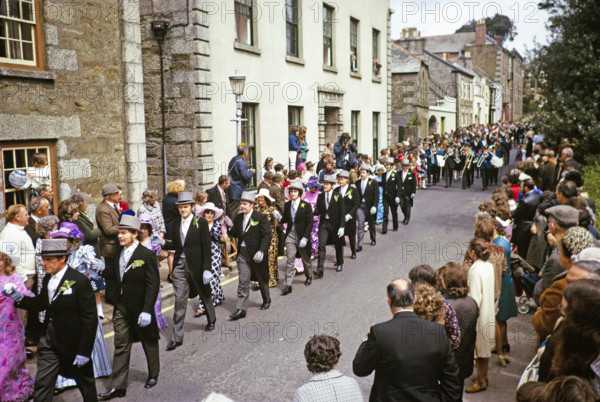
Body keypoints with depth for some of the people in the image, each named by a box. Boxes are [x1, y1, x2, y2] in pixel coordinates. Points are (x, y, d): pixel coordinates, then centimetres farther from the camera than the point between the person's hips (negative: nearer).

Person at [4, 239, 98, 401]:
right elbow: (41, 304, 17)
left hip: (73, 343, -6)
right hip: (49, 341, 6)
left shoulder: (80, 281, -20)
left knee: (85, 381, 15)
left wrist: (84, 351, -19)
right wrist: (19, 298, -2)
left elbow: (90, 319, -20)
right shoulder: (48, 279, 3)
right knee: (41, 385, 7)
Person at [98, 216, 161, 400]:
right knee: (121, 345, 7)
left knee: (149, 342, 15)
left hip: (140, 307, -5)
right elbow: (114, 274, 11)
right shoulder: (118, 252, 2)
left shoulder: (147, 255, -17)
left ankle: (153, 374, 37)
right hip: (121, 306, 5)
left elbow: (153, 285, -18)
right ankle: (118, 386, 14)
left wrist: (147, 310, -22)